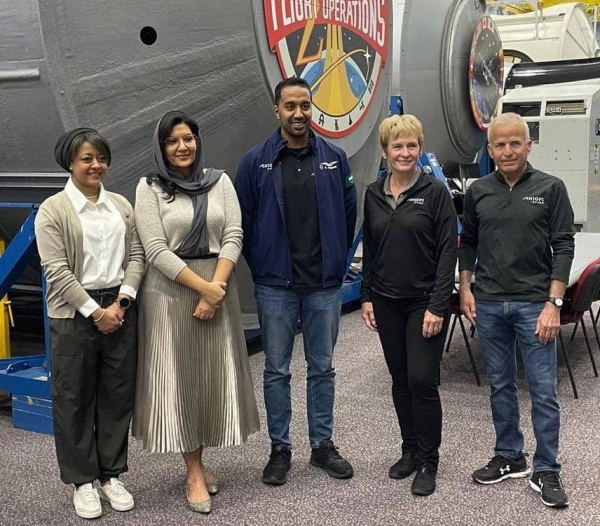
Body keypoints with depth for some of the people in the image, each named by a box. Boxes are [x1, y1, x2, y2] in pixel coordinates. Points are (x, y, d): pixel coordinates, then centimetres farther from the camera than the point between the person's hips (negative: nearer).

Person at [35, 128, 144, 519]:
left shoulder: (121, 205, 9)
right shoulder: (53, 210, -4)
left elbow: (136, 257, 6)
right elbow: (57, 270, -10)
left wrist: (122, 301, -8)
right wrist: (95, 311, -14)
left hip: (120, 309, 4)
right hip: (74, 314, -4)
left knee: (119, 395, 9)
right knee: (75, 398, 5)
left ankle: (112, 474, 22)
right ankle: (83, 481, 17)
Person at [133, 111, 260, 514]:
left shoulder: (220, 181, 6)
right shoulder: (149, 188, -2)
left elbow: (233, 237, 0)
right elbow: (157, 250, -9)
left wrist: (215, 289, -12)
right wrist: (202, 286, -13)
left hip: (219, 287, 3)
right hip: (170, 291, -2)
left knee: (215, 374, 6)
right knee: (180, 377, 1)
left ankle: (199, 459, 23)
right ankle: (195, 471, 11)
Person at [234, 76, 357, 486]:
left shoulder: (335, 159, 2)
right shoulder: (256, 161, -2)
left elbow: (349, 214, 8)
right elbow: (244, 220, 1)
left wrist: (337, 259, 6)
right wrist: (260, 265, 0)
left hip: (325, 283, 1)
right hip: (275, 285, -1)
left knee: (322, 368, 11)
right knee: (277, 371, 8)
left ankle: (323, 444, 25)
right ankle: (280, 449, 21)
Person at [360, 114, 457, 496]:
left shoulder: (436, 192, -7)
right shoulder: (374, 194, 6)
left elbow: (449, 251, -10)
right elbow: (369, 250, 12)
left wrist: (438, 306, -15)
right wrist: (367, 297, 7)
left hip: (425, 302, -4)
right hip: (387, 303, 4)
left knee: (422, 379, -6)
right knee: (400, 379, 12)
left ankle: (428, 462, 11)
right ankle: (410, 450, 27)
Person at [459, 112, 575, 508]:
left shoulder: (550, 188, -2)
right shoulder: (478, 192, 7)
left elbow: (563, 247, -4)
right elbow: (468, 243, 15)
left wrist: (553, 303, -10)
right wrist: (465, 289, 7)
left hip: (534, 304, -3)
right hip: (489, 304, 3)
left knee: (544, 391, 0)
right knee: (501, 386, 12)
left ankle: (547, 471, 12)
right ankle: (510, 458, 26)